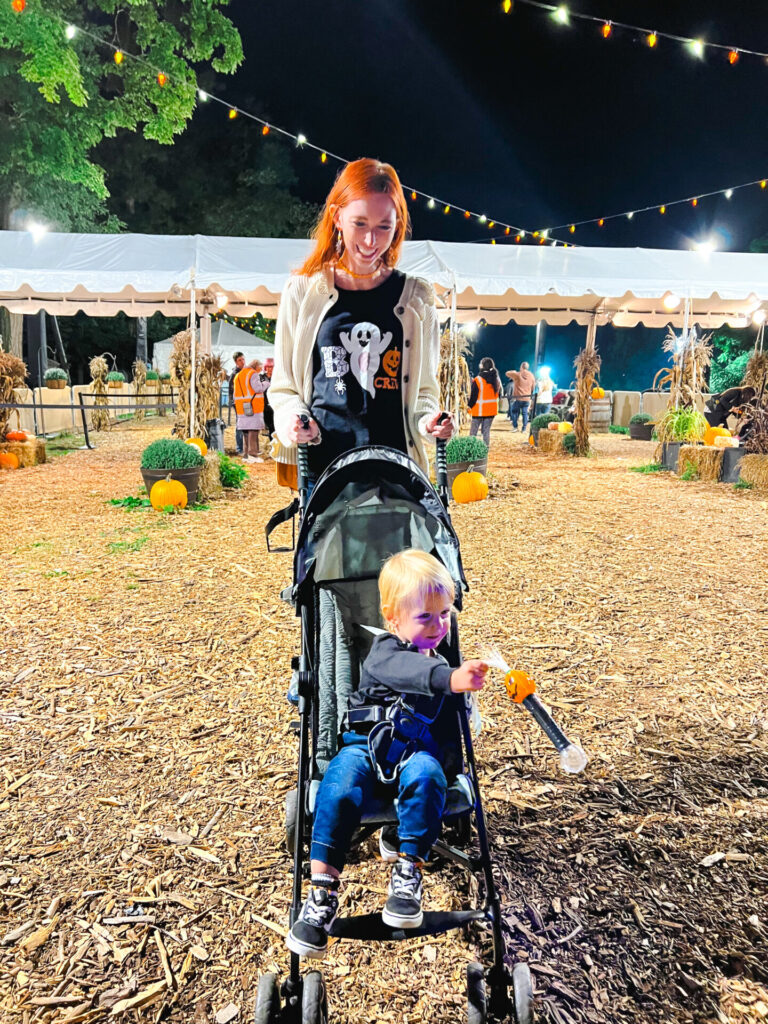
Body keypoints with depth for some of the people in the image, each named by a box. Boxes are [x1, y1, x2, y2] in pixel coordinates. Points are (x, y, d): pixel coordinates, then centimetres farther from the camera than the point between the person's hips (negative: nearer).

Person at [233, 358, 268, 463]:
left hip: (242, 408, 8)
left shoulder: (238, 375, 21)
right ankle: (253, 454, -13)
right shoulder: (253, 374, -5)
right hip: (254, 406, -8)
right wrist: (266, 383, 0)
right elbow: (258, 388, -14)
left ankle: (246, 454, 9)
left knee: (246, 431, 9)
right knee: (253, 430, -9)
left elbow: (236, 393, 22)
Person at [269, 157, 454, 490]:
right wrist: (292, 418, -9)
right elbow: (283, 387, 11)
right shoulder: (303, 291, 6)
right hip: (320, 465, 0)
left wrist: (428, 420, -5)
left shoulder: (416, 298, 9)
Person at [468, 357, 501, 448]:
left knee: (473, 431, 3)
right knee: (486, 430, 11)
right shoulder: (497, 379, 3)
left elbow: (473, 396, -11)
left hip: (479, 410, -5)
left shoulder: (477, 380, -15)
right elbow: (499, 393, 13)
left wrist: (470, 406, 2)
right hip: (492, 409, 5)